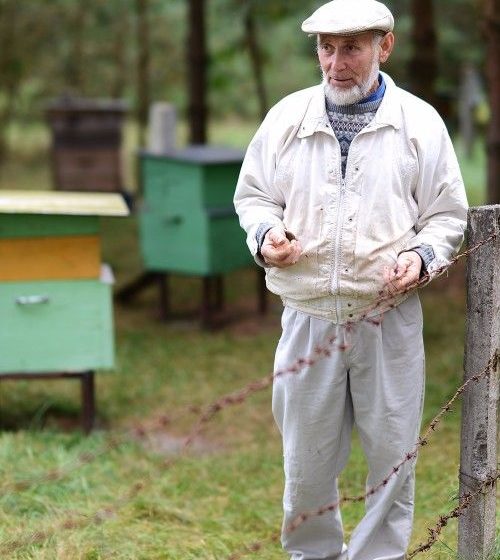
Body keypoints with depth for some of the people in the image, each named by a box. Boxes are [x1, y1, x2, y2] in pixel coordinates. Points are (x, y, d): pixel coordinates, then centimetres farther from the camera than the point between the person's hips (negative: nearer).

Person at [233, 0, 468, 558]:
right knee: (307, 455, 11)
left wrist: (421, 257, -13)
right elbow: (252, 195, 15)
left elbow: (447, 215, 6)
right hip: (308, 317, 1)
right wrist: (266, 233, -6)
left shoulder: (419, 121, 1)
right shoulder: (287, 117, 6)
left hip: (389, 318, -1)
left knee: (392, 453, 6)